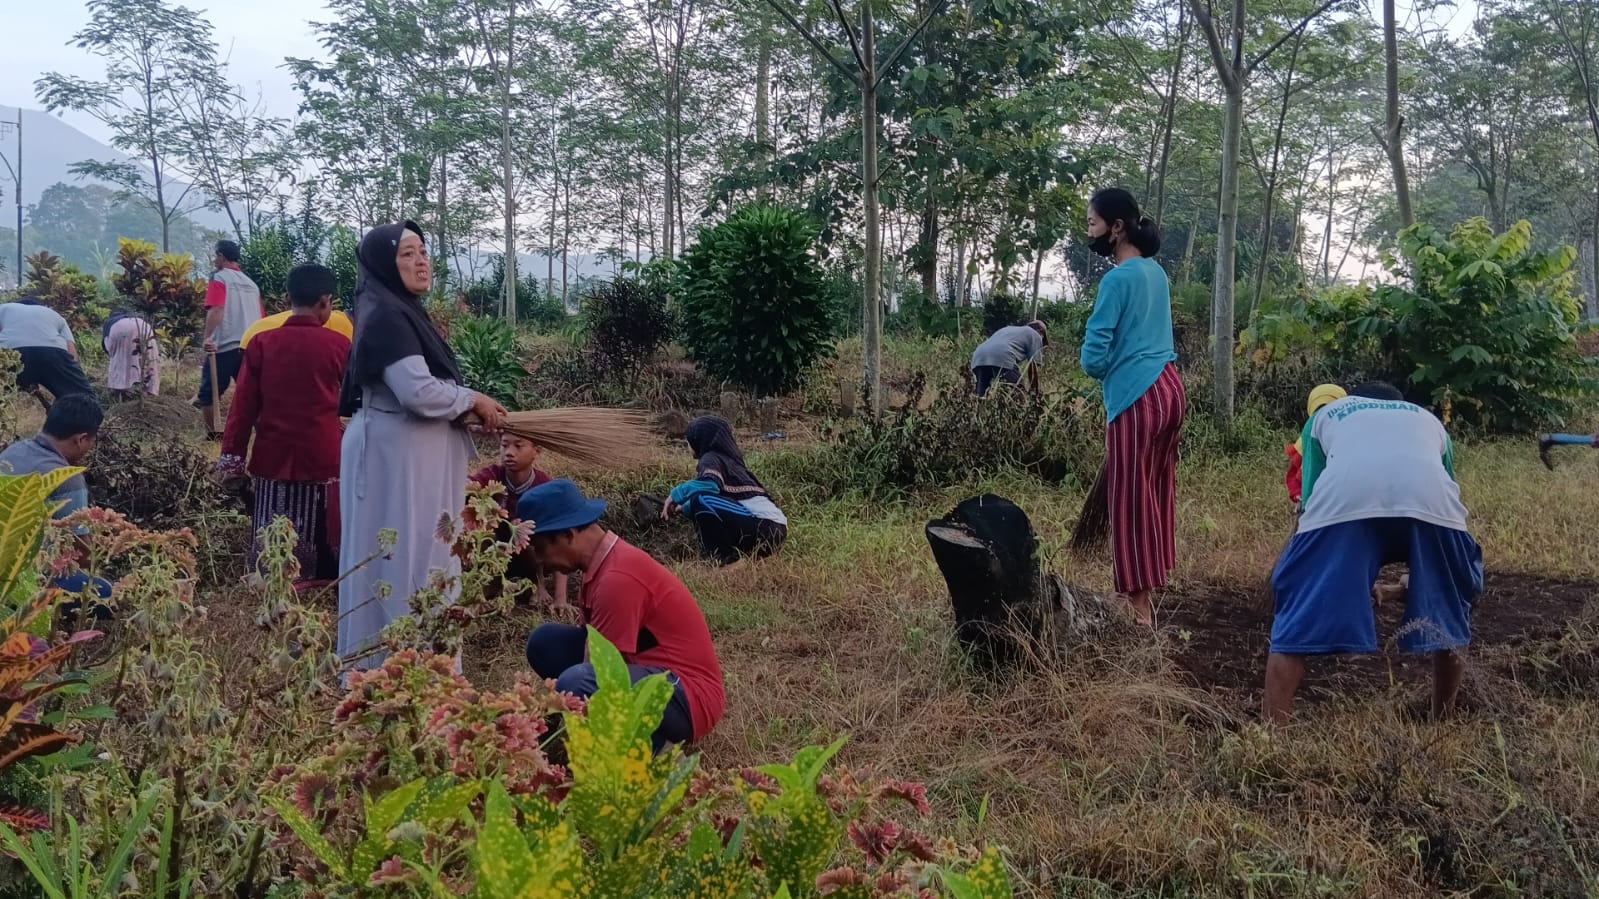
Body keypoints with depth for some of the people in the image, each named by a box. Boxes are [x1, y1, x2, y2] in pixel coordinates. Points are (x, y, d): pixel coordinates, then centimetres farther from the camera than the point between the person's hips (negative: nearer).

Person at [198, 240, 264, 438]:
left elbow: (216, 310, -17)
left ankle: (213, 436, 8)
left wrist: (208, 338, -25)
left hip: (224, 347, -6)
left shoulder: (219, 278, -2)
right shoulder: (251, 283, 18)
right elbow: (259, 319, 21)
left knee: (208, 395, 6)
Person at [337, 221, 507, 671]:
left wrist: (467, 409, 8)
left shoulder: (401, 311, 14)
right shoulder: (386, 316, -18)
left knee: (417, 559, 16)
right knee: (399, 562, -2)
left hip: (410, 456, 10)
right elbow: (420, 392, -27)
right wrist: (473, 400, -11)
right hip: (394, 457, -10)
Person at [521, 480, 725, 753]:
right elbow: (592, 650, 9)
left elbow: (595, 673, -21)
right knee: (545, 641, 2)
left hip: (688, 699, -9)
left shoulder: (618, 577, -22)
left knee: (575, 684, -33)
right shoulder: (602, 564, 7)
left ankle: (648, 749, -9)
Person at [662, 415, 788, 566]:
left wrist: (676, 494, -9)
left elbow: (708, 485, -23)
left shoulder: (711, 458, -2)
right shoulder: (728, 458, 24)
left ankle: (722, 559, -11)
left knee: (701, 499, -19)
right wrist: (685, 507, 37)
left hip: (764, 529, -10)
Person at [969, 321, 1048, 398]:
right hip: (1002, 358, -7)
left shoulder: (1008, 329, 43)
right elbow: (1032, 367, 14)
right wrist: (1035, 392, 22)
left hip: (978, 359, 7)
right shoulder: (1035, 335, 23)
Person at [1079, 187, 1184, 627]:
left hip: (1137, 396, -9)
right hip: (1169, 386, 9)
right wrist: (1115, 366, 19)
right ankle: (1150, 583, 27)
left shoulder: (1117, 279, -13)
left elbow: (1094, 354, -14)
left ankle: (1140, 607, 2)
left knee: (1131, 497, -2)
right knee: (1155, 491, 16)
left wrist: (1101, 371, 7)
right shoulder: (1155, 271, 14)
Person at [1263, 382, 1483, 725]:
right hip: (1428, 497, 2)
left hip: (1344, 497, -2)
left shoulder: (1324, 415, 38)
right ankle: (1443, 723, 38)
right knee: (1448, 613, 27)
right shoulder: (1430, 420, 43)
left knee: (1297, 620, 8)